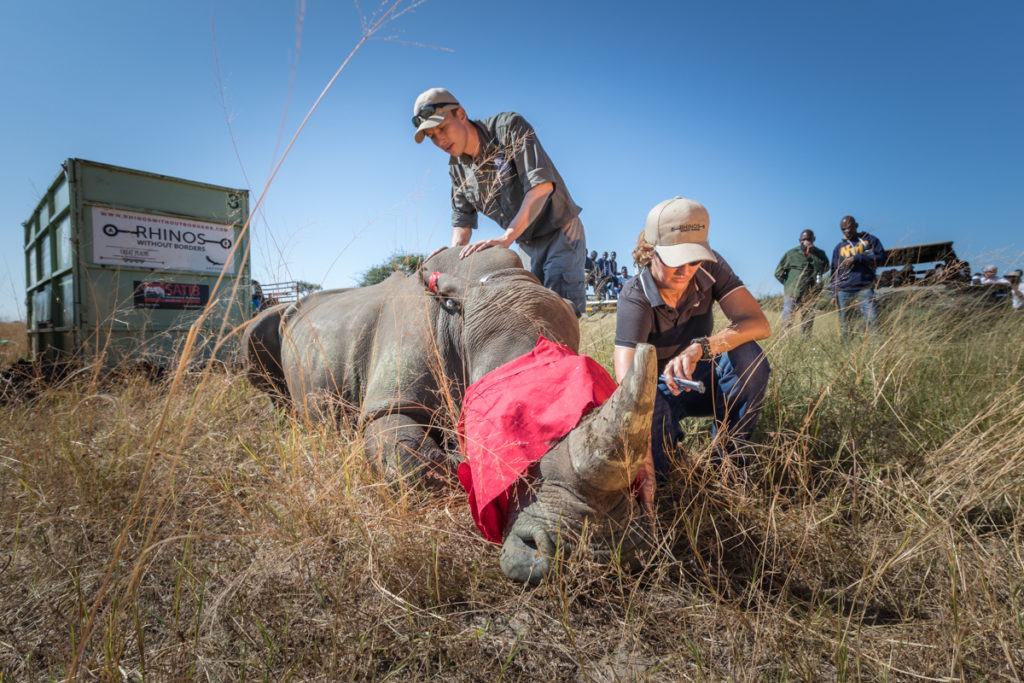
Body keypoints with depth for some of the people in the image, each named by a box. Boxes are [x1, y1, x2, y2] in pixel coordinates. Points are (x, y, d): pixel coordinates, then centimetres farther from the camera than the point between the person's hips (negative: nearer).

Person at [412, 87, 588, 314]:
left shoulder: (509, 126, -16)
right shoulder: (457, 167, 4)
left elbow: (543, 184, -28)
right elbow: (462, 219, 10)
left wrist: (505, 238, -36)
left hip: (560, 233, -6)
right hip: (526, 245, 6)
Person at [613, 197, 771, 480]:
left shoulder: (710, 268, -16)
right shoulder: (635, 298, -28)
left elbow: (759, 323, -27)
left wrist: (700, 347, -47)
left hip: (702, 381, 3)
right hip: (659, 390, -3)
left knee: (748, 355, -29)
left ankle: (728, 448, -8)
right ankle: (669, 436, 4)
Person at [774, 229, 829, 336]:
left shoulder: (819, 254, 10)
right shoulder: (791, 253, 4)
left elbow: (825, 268, -10)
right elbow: (778, 273, 8)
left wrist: (811, 255, -14)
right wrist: (789, 284, 3)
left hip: (810, 295, 2)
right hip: (792, 293, -2)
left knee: (808, 322, 6)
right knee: (787, 321, -7)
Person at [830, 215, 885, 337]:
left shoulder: (869, 240, 11)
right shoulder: (839, 247, 18)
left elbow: (881, 257, -1)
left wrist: (856, 258, -10)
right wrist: (834, 294, 10)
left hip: (864, 290, -3)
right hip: (843, 292, 3)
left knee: (873, 321, -13)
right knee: (843, 326, 2)